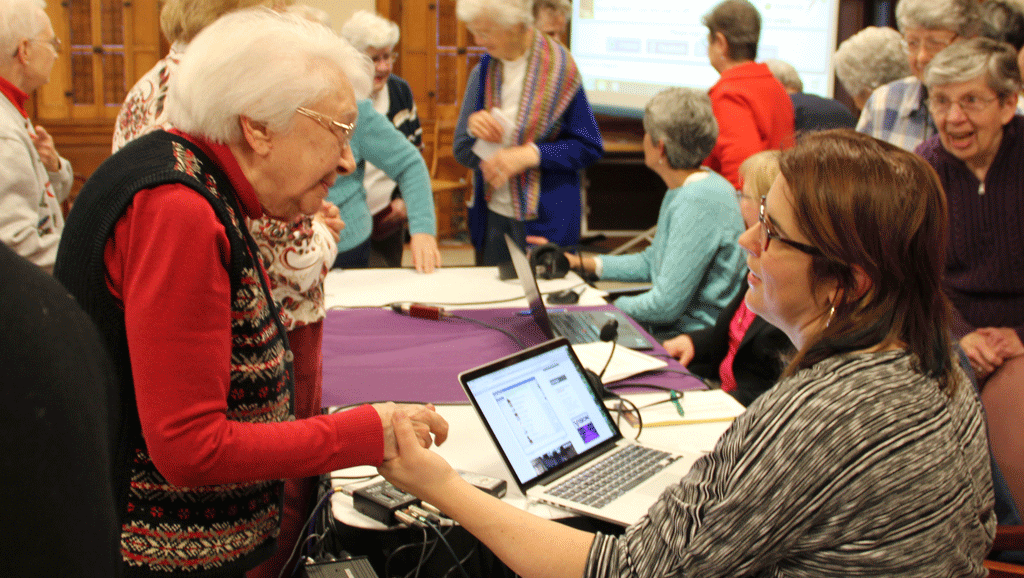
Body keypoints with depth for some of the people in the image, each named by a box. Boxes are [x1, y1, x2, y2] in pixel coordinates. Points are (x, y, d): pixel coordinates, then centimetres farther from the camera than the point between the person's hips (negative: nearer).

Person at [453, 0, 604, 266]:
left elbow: (589, 148, -8)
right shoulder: (483, 72, 6)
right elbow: (462, 153, 9)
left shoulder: (558, 69, -9)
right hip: (492, 216, 4)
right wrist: (471, 127, -14)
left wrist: (530, 154, -19)